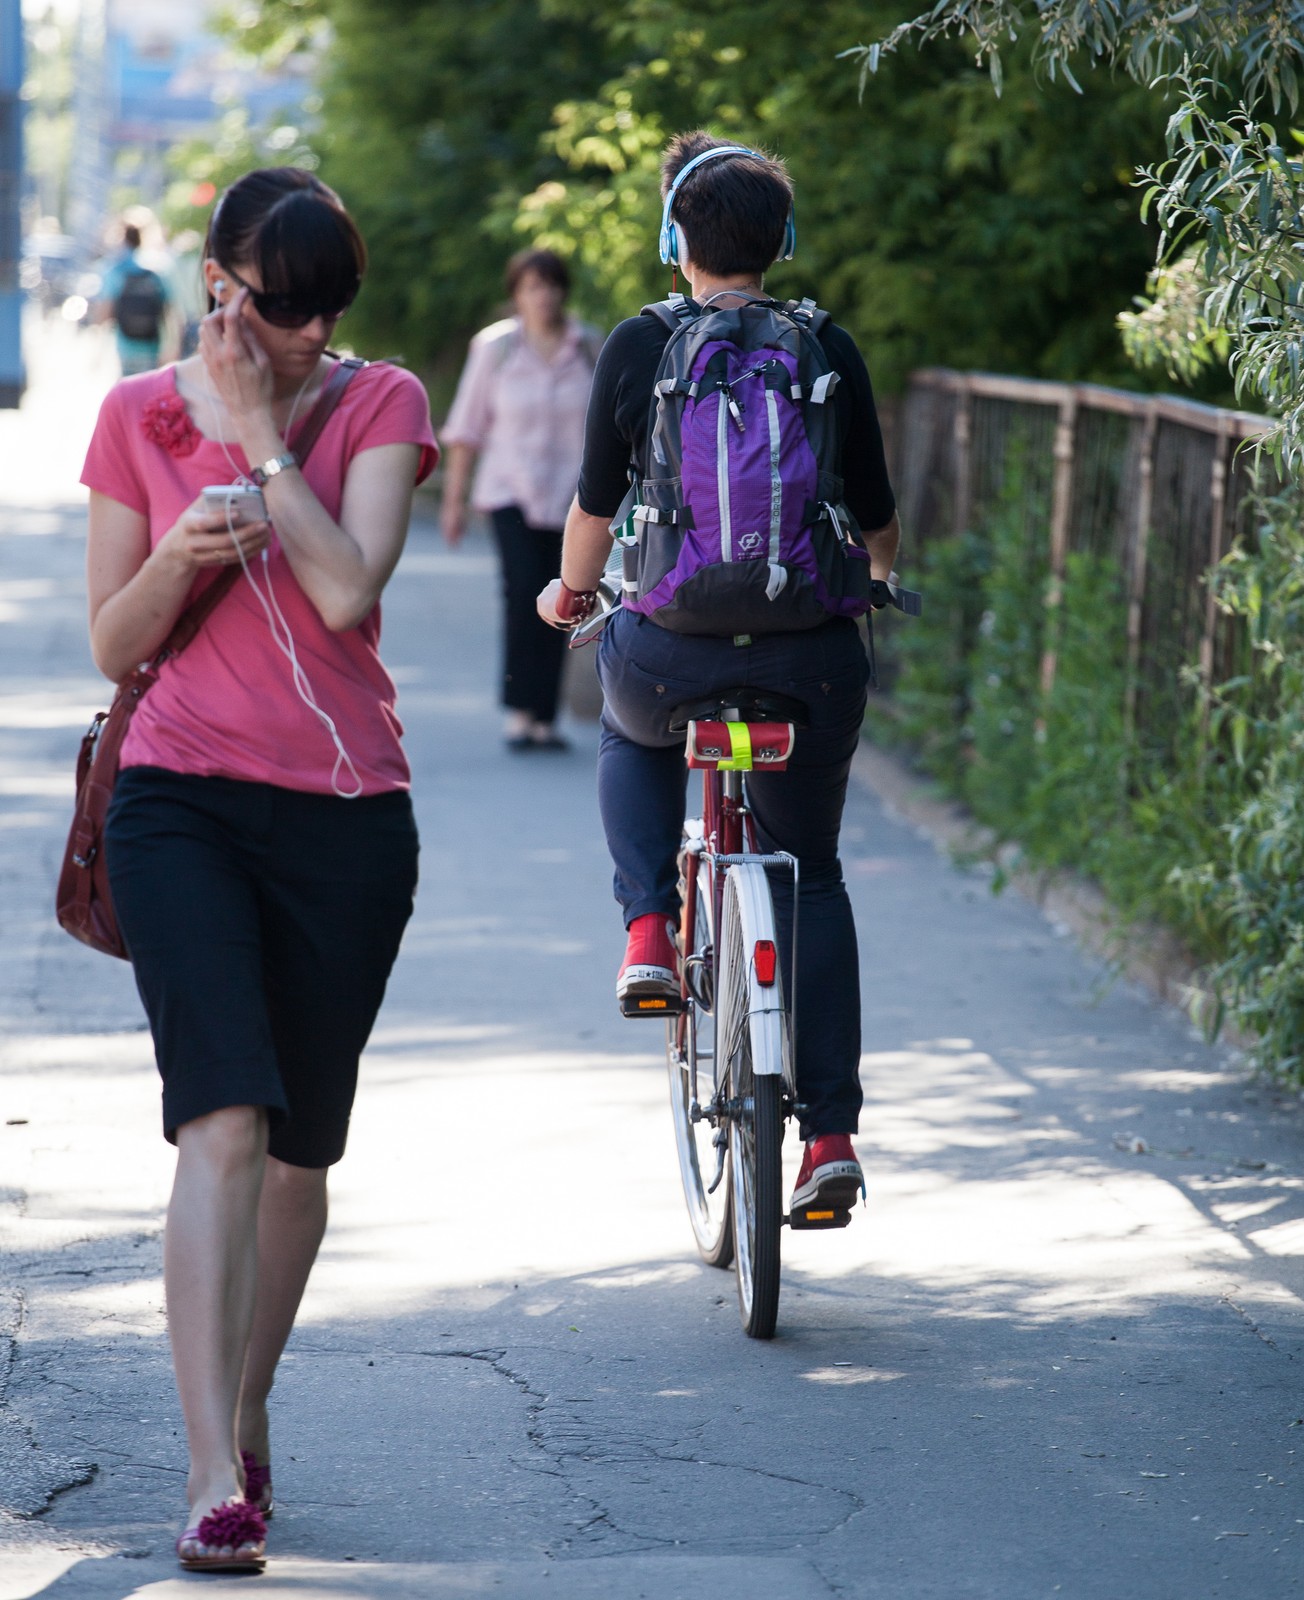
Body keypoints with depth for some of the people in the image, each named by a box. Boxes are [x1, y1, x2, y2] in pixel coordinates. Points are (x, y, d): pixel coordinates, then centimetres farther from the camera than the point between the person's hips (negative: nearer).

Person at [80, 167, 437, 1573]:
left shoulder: (380, 406, 2)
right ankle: (217, 1481, -23)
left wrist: (260, 428, -13)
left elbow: (346, 589, -15)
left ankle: (247, 1413, 34)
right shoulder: (139, 416, 4)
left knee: (302, 1149, 11)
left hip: (346, 819, 1)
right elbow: (112, 646, 6)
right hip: (182, 806, -1)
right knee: (225, 1125, -18)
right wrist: (176, 558, -14)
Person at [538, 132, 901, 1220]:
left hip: (670, 650, -1)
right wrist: (875, 580, 33)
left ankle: (649, 927, 12)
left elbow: (597, 505, 5)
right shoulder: (830, 353, 2)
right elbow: (878, 520, 9)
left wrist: (571, 591, 27)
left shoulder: (639, 348, -2)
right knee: (810, 875, 18)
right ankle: (832, 1130, 10)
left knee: (632, 739, 36)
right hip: (812, 660, 1)